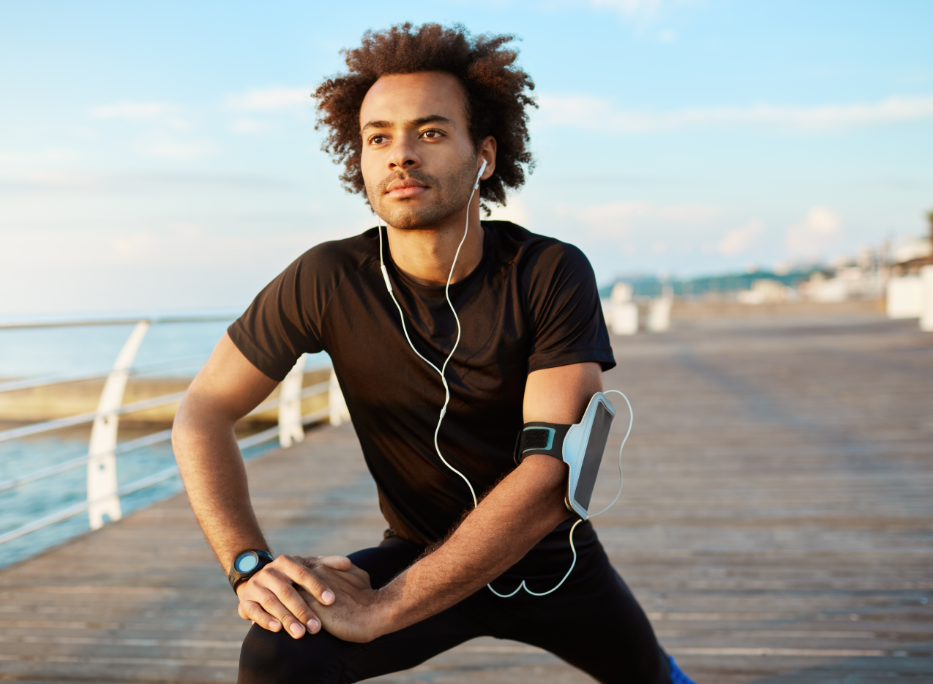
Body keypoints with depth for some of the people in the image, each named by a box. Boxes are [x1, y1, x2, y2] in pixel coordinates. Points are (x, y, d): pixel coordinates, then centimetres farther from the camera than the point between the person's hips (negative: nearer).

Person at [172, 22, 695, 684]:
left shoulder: (553, 274, -25)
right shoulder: (327, 280, -21)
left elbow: (553, 476, -33)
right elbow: (203, 414, -13)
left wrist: (380, 610, -37)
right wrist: (250, 567, -28)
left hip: (552, 560, 1)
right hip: (422, 555, 0)